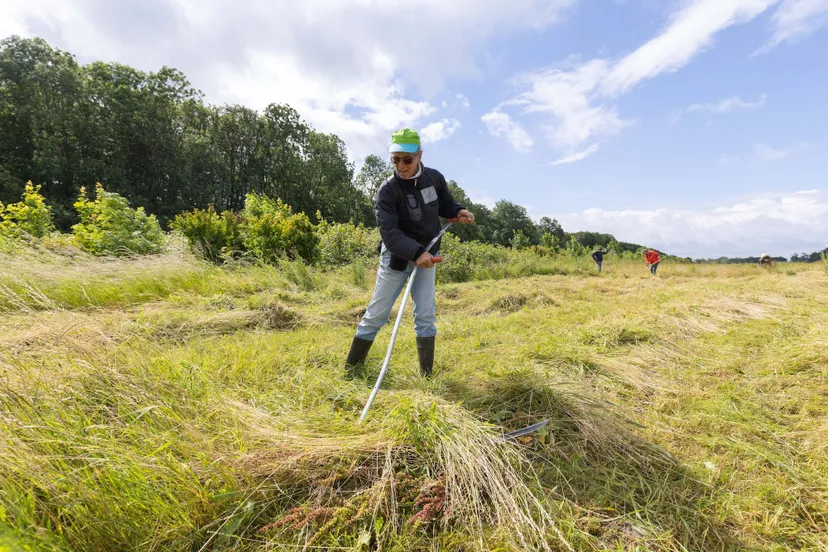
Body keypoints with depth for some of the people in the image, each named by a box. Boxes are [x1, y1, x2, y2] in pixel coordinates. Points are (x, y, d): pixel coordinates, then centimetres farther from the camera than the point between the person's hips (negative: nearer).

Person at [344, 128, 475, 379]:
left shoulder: (435, 178, -7)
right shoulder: (387, 190, -20)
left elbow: (445, 204, 12)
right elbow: (389, 233, -31)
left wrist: (458, 211, -10)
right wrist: (416, 253, -45)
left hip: (427, 256, 3)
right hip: (397, 257, -3)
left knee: (425, 316, 3)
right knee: (376, 314, 3)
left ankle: (427, 376, 16)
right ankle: (350, 371, 19)